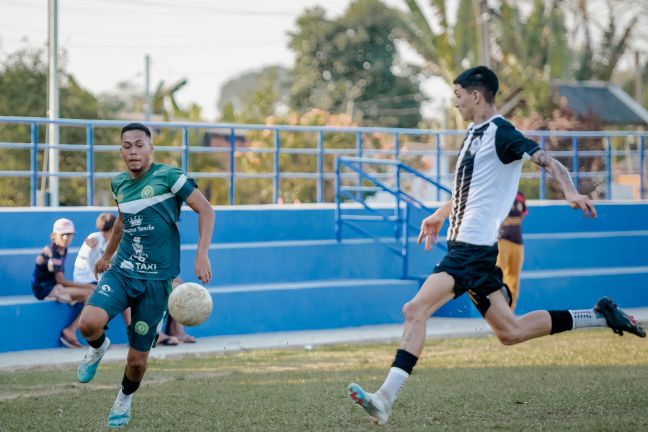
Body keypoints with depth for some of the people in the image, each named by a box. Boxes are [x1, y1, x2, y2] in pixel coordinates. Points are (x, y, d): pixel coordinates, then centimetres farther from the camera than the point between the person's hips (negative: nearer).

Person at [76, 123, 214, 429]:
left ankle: (124, 400, 36)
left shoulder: (167, 176, -10)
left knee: (137, 359, 2)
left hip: (156, 280, -3)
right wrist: (107, 255, 38)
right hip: (122, 270, 3)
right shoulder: (119, 183, 7)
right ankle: (98, 347, 11)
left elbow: (206, 211, -8)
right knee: (89, 322, -27)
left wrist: (201, 255, -18)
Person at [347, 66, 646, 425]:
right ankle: (601, 317, 18)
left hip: (473, 248, -10)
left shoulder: (500, 133, -9)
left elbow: (548, 162, -21)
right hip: (465, 245, 10)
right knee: (509, 332, 11)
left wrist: (570, 192, -40)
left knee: (415, 310, -18)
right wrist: (439, 215, 48)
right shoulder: (475, 133, 19)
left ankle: (386, 398, -21)